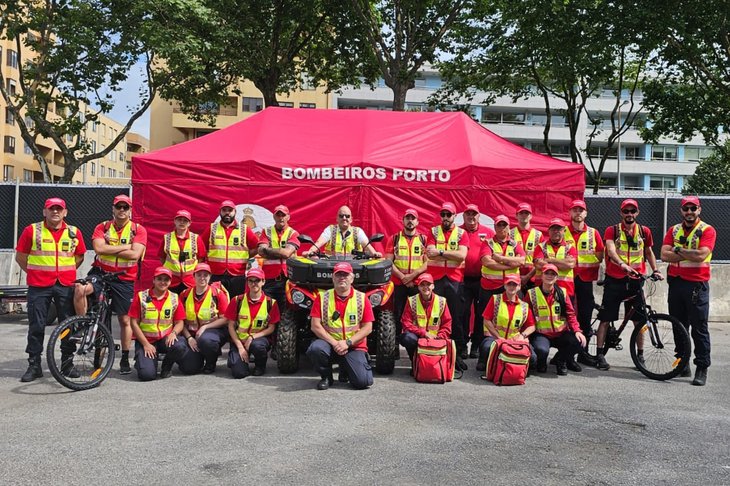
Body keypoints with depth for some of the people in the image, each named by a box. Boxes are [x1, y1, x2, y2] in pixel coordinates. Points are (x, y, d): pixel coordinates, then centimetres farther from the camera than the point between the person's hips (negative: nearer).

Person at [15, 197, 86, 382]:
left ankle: (67, 364, 17)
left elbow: (80, 256, 17)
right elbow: (20, 256, 6)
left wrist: (66, 271, 8)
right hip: (38, 286, -2)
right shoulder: (31, 230, 0)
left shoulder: (74, 233, 5)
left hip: (65, 285, 2)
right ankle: (34, 366, 11)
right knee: (36, 326, 2)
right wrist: (34, 273, 3)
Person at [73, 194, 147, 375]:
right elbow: (99, 248, -16)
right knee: (80, 289, -31)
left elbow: (135, 254, -17)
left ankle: (125, 359, 20)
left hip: (124, 279, 0)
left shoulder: (138, 230, -4)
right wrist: (125, 246, -14)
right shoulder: (102, 227, 2)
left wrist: (109, 250, -13)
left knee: (125, 320, 6)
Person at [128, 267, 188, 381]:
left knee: (180, 347, -33)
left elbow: (179, 323, 6)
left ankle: (167, 366, 2)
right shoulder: (141, 297, -1)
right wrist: (146, 344, -10)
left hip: (166, 339, 2)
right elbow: (134, 323, -2)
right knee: (147, 374, -23)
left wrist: (173, 333, -18)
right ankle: (141, 360, 16)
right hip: (145, 340, -2)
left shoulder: (174, 298, 5)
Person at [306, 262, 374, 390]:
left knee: (363, 382, -19)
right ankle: (326, 377, -2)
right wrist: (334, 343, -16)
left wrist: (348, 343, -14)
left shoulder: (362, 299, 2)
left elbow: (367, 327, -2)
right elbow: (315, 326, -5)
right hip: (329, 343, 0)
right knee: (315, 349, -35)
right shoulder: (322, 297, 2)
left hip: (354, 347, 0)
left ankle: (345, 369, 18)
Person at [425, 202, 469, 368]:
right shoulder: (433, 231, 9)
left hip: (455, 280, 0)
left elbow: (462, 255, -9)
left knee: (456, 317, 2)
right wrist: (453, 254, -12)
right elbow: (430, 254, -7)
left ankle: (460, 353, 8)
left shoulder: (462, 233, 7)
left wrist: (441, 252, -13)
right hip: (435, 279, 0)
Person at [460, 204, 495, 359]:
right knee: (463, 312, 1)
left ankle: (477, 345, 16)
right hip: (463, 279, -1)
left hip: (483, 279, 1)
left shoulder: (488, 232, 7)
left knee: (481, 313, 7)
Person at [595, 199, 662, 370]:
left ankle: (640, 355, 18)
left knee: (639, 319, 6)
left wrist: (655, 270, 10)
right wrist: (623, 264, -35)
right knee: (605, 319, -1)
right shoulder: (612, 230, -2)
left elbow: (649, 252, 22)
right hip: (614, 280, -3)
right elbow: (611, 250, -18)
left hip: (635, 280, 3)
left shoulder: (644, 231, 9)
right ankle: (600, 354, 6)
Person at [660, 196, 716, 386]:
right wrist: (689, 254, -12)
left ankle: (702, 369, 5)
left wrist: (678, 250, -8)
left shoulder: (707, 230, -3)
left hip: (697, 285, -5)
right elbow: (664, 255, -4)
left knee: (699, 329, -2)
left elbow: (701, 255, -19)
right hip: (676, 283, 5)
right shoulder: (674, 230, 10)